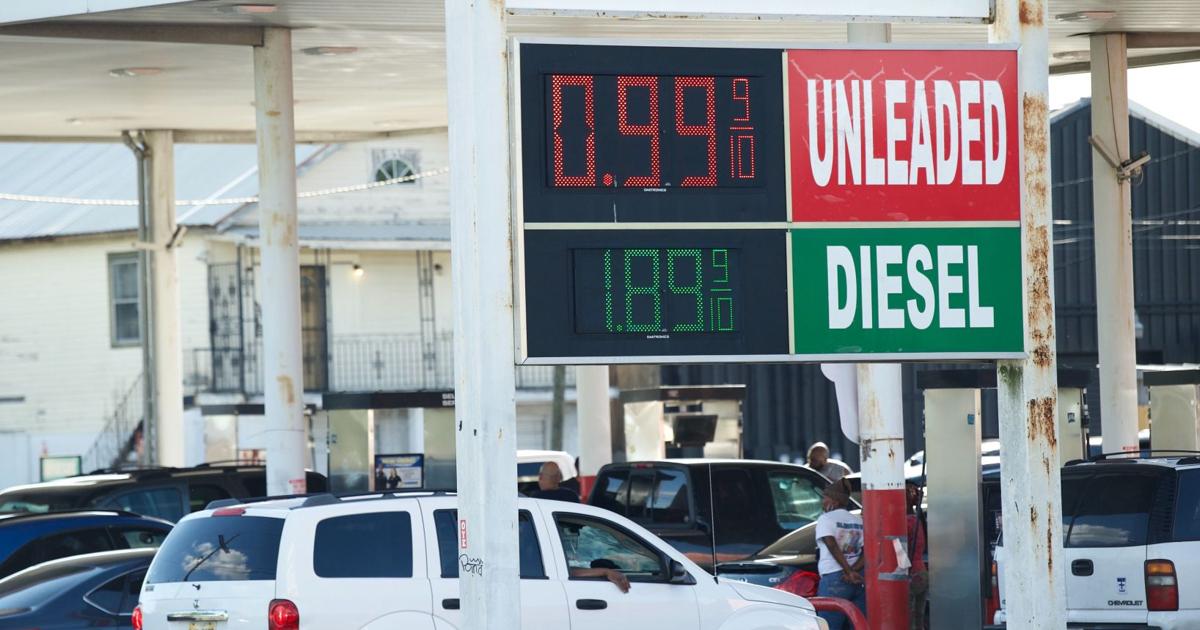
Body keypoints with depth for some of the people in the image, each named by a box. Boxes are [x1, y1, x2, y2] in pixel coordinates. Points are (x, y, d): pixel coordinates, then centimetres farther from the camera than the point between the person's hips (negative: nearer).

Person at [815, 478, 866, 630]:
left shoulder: (826, 519, -3)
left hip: (834, 579, -6)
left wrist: (849, 572, -17)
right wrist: (854, 570, -7)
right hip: (860, 581, 6)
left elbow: (832, 546, -15)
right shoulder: (859, 521, 15)